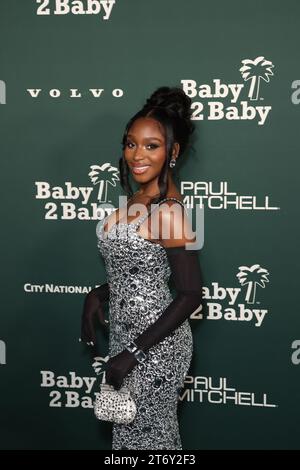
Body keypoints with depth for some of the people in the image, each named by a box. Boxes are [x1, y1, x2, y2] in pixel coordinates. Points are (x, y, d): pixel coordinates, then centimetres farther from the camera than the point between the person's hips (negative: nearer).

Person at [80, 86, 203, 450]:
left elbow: (190, 294, -22)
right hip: (128, 333, 9)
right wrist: (99, 294, 1)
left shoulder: (168, 211, -23)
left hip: (155, 344, -8)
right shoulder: (140, 198, 4)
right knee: (134, 426, 22)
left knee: (145, 432, 9)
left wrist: (133, 353, -20)